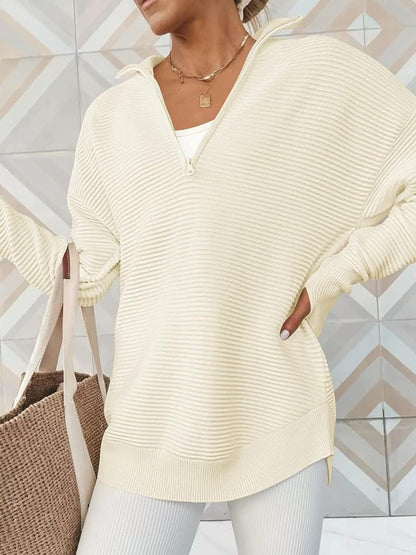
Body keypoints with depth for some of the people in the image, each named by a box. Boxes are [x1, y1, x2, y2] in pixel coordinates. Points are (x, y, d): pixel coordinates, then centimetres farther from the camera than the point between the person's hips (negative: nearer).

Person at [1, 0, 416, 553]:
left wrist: (328, 278, -8)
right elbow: (84, 277, 8)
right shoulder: (112, 115, 7)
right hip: (153, 425, 2)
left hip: (276, 419, -2)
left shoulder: (324, 70, -1)